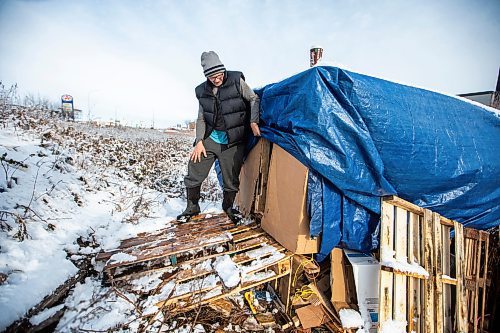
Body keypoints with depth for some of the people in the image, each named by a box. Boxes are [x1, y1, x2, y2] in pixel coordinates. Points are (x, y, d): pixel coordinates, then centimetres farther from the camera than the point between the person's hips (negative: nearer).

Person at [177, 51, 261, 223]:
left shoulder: (237, 81, -6)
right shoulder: (203, 91, 3)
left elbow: (253, 99, 1)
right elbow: (201, 119, 7)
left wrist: (253, 122, -12)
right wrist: (199, 141, -2)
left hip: (232, 142, -2)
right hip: (210, 138, 3)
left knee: (231, 179, 3)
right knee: (194, 173, 1)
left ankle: (228, 207, 31)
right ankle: (192, 207, 24)